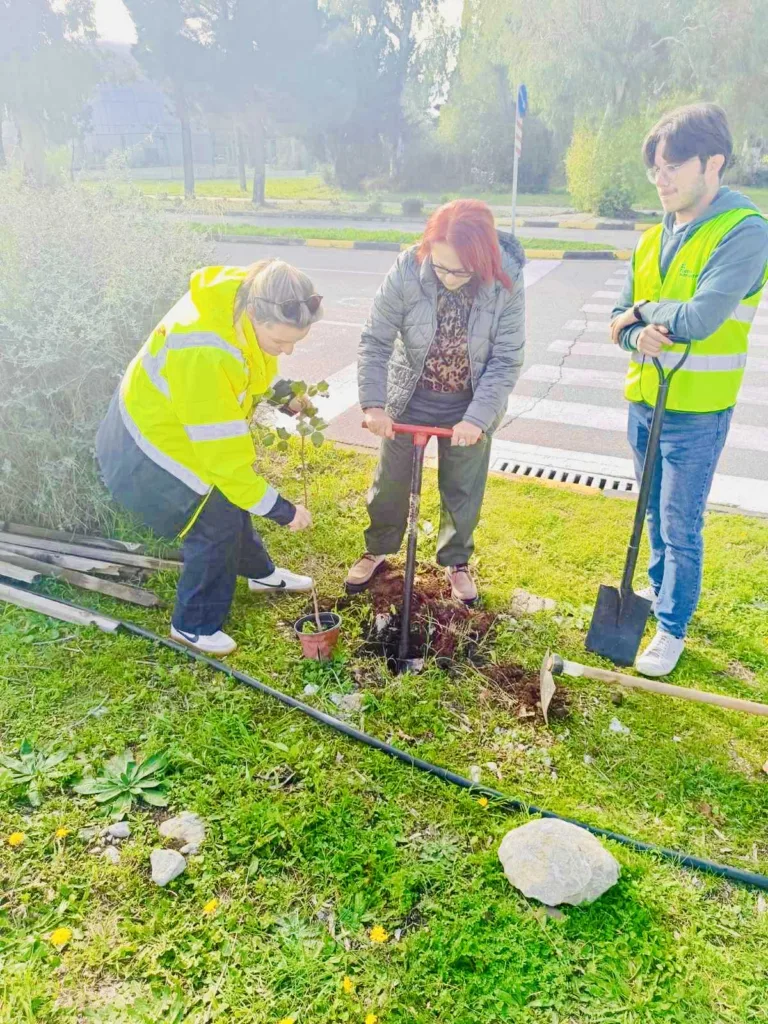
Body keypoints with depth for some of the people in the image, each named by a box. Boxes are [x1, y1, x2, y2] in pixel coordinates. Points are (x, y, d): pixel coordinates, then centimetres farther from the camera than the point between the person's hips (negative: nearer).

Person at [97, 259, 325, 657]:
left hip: (175, 421, 8)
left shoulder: (247, 298, -17)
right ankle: (194, 626, 22)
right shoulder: (204, 356, -41)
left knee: (230, 501, 23)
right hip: (156, 446, -8)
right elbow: (224, 452, -34)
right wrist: (278, 508, -27)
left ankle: (261, 573, 48)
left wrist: (280, 391, -6)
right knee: (216, 525, 1)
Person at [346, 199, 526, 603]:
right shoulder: (407, 271, -23)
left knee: (462, 489, 13)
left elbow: (507, 361, -17)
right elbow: (375, 341, -16)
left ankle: (456, 561, 36)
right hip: (410, 398, 1)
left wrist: (477, 417, -24)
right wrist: (373, 403, -22)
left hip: (471, 405, 0)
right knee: (391, 480, 14)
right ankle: (378, 548, 38)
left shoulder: (506, 284, -22)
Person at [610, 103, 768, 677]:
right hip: (644, 401, 7)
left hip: (697, 413, -6)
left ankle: (672, 628, 17)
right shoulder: (655, 238, 7)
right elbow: (624, 317, 8)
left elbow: (701, 317, -26)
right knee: (658, 515, 20)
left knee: (680, 526, 2)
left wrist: (645, 310, -9)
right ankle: (661, 589, 40)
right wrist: (638, 334, -14)